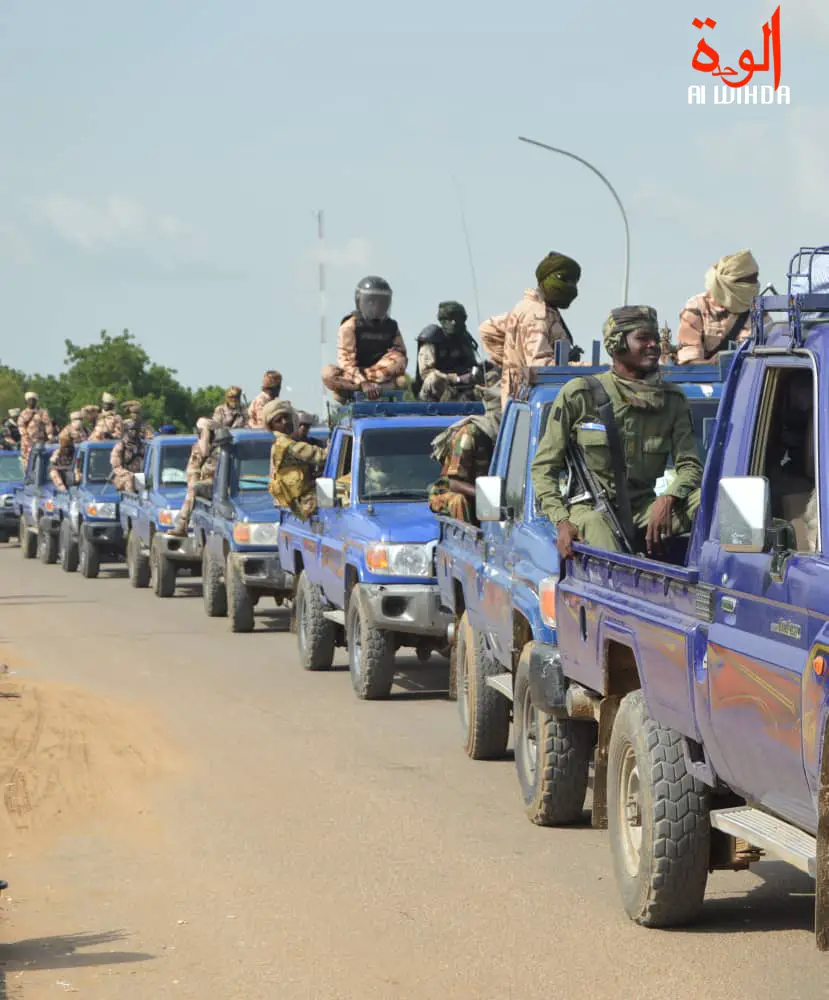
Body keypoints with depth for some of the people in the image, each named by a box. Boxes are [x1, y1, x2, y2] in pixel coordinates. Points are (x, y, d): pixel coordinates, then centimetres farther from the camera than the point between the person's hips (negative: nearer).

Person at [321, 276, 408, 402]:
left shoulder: (391, 327, 4)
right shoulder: (350, 326, -8)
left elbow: (401, 356, -3)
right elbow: (346, 360, -18)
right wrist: (363, 383, -36)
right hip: (353, 375, -3)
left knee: (403, 380, -28)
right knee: (328, 374, -32)